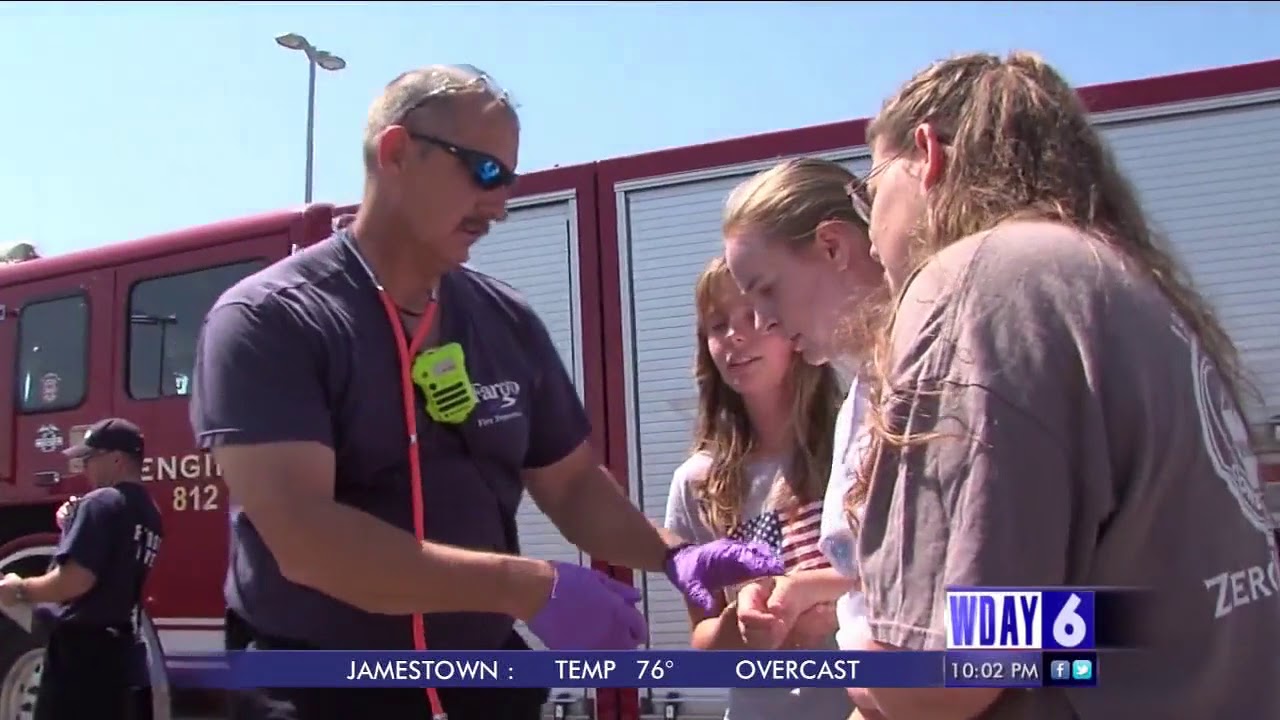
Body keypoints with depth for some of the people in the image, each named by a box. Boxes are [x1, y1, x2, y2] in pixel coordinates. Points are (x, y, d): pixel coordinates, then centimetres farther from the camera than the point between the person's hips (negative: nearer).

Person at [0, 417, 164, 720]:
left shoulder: (101, 502, -13)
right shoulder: (149, 514, 14)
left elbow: (76, 580, -21)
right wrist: (73, 527, 11)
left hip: (80, 652, -9)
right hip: (123, 650, 9)